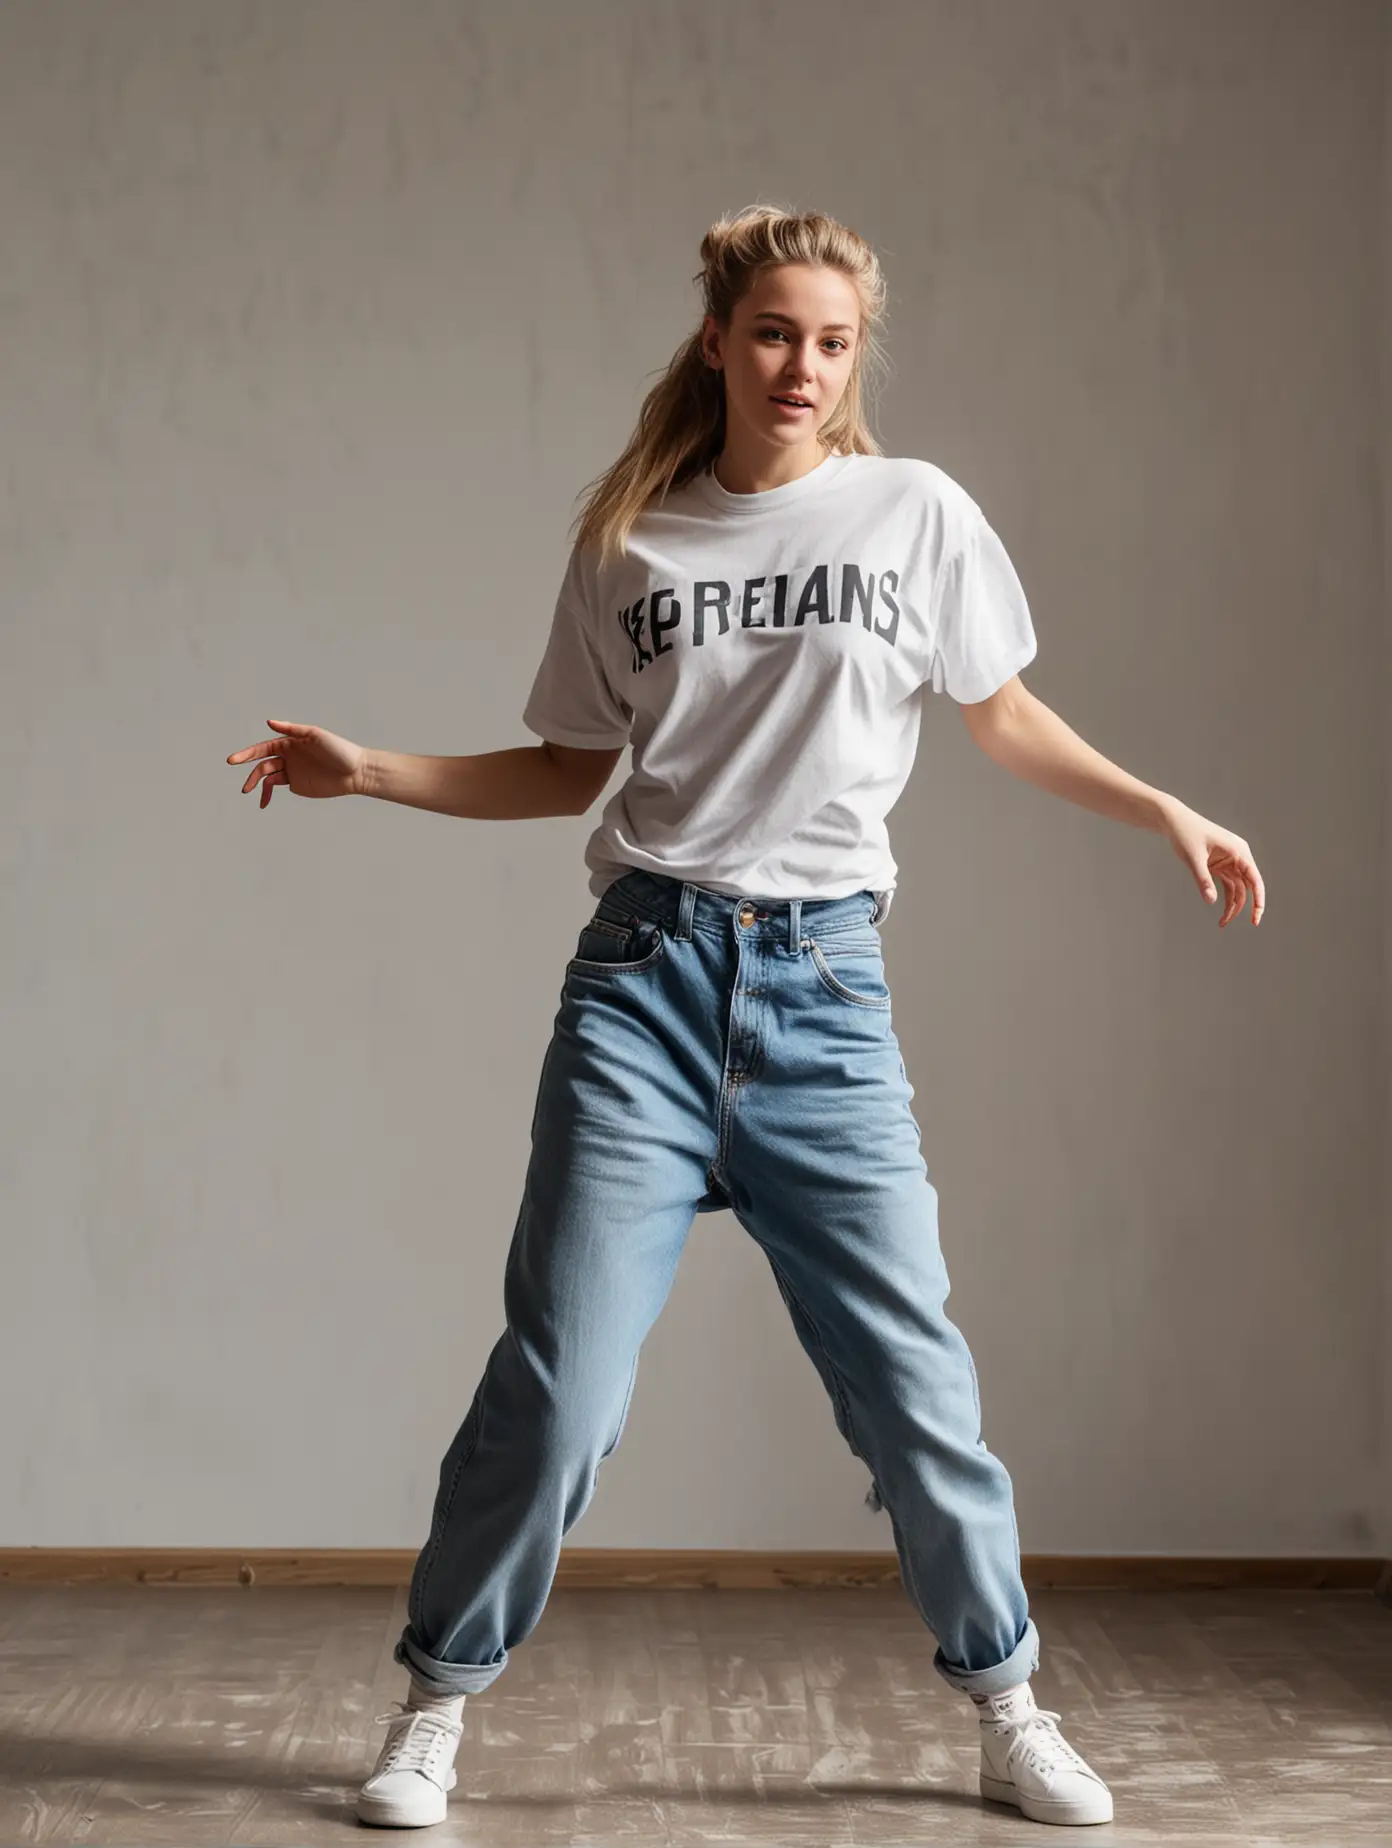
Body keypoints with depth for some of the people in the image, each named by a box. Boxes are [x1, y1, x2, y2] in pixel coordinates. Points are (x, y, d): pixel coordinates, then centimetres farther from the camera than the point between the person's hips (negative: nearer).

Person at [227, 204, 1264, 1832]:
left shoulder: (920, 514, 4)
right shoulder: (629, 541, 6)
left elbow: (1004, 718, 17)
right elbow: (567, 770, 15)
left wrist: (1165, 810, 10)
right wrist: (363, 770, 7)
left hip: (824, 986, 0)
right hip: (647, 976, 0)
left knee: (911, 1373, 2)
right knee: (560, 1376, -3)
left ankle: (1009, 1709, 21)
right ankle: (435, 1706, 14)